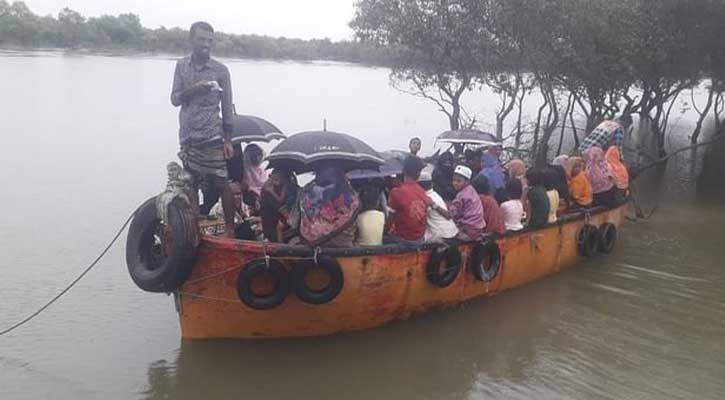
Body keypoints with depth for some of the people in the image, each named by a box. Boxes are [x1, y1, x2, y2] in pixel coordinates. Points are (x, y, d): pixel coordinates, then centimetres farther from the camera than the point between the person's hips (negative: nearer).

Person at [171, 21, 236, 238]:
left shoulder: (220, 70, -2)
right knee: (191, 184, 7)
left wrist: (228, 140, -3)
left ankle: (230, 228, 6)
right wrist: (192, 90, -16)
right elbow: (175, 99, 5)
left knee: (221, 184, -2)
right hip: (188, 136, 3)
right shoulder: (182, 65, 6)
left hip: (212, 137, -3)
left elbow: (227, 106, 1)